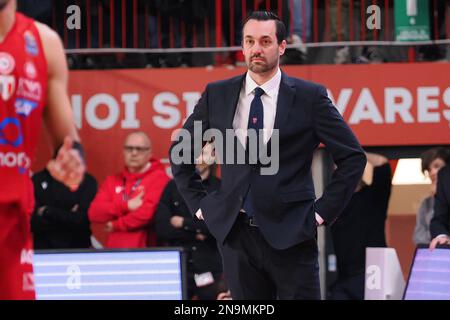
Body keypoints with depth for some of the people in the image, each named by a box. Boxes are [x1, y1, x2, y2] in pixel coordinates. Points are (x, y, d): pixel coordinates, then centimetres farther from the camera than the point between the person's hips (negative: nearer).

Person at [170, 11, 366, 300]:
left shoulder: (310, 97, -2)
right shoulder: (217, 95, 6)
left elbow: (353, 156, 2)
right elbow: (180, 150, 18)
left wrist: (324, 211, -3)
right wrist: (199, 203, 10)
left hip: (290, 235, -3)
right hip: (236, 235, 3)